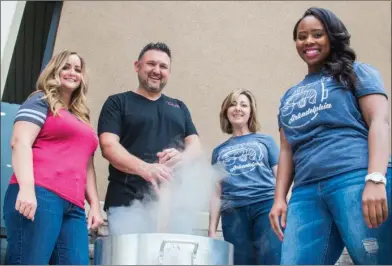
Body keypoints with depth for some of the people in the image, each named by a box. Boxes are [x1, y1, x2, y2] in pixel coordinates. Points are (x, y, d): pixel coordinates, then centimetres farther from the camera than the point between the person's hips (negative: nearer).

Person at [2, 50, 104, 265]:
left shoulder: (82, 118, 31)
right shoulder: (41, 101, 11)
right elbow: (20, 142, -4)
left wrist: (95, 204, 17)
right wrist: (26, 188, -19)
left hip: (74, 206, 7)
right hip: (38, 195, -6)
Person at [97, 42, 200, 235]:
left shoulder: (179, 108, 22)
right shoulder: (118, 103, 9)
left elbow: (195, 147, 15)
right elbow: (108, 146, -4)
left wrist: (181, 157, -11)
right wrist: (144, 168, -23)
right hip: (128, 203, -3)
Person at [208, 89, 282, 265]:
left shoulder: (265, 141, 17)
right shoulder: (219, 151, 22)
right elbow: (217, 193, 19)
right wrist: (212, 229, 10)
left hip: (267, 206, -2)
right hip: (233, 213, 2)